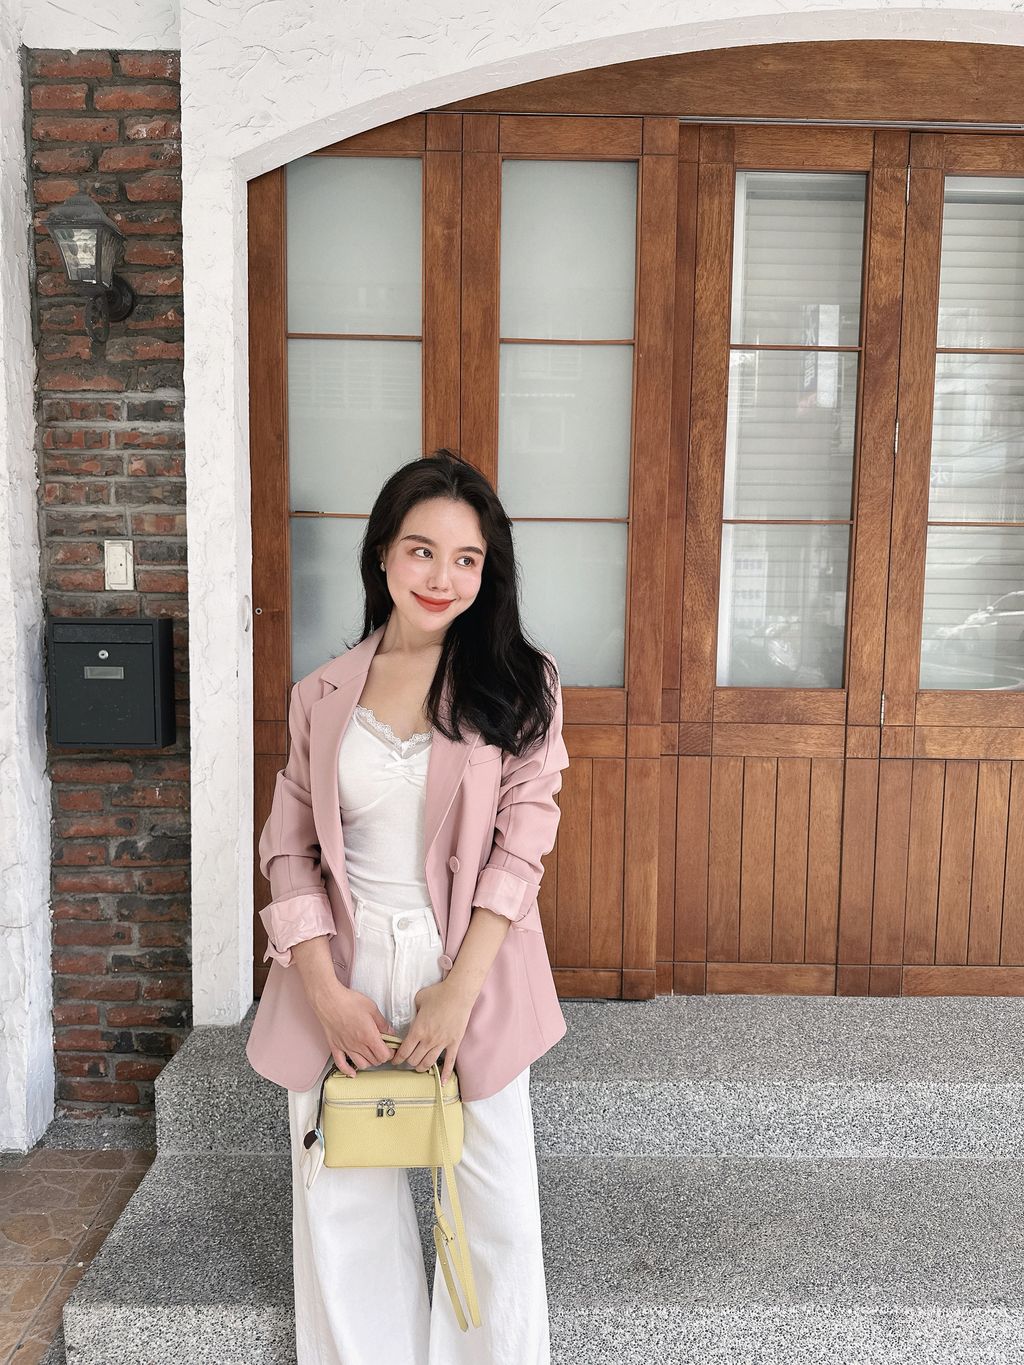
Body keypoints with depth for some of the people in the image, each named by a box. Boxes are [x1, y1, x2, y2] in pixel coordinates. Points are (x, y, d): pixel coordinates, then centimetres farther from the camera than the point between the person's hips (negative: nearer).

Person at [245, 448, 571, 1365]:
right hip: (342, 971, 2)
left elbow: (523, 841, -7)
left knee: (495, 1210, 7)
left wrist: (460, 988, -13)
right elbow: (290, 850, 3)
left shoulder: (520, 682, -2)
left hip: (468, 970, -2)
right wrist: (328, 993, -8)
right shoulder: (322, 695, 4)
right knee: (342, 1205, 12)